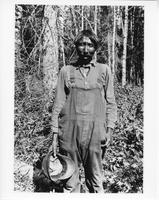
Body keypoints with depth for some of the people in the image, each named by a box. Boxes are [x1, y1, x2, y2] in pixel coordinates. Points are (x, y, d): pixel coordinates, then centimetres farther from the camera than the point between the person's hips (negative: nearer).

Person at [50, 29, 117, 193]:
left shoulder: (104, 70, 8)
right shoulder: (66, 71, 8)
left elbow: (110, 102, 9)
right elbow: (58, 104, 7)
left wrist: (109, 129, 0)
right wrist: (55, 134, 3)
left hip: (95, 132, 0)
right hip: (70, 132, 0)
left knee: (95, 180, 7)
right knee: (69, 180, 5)